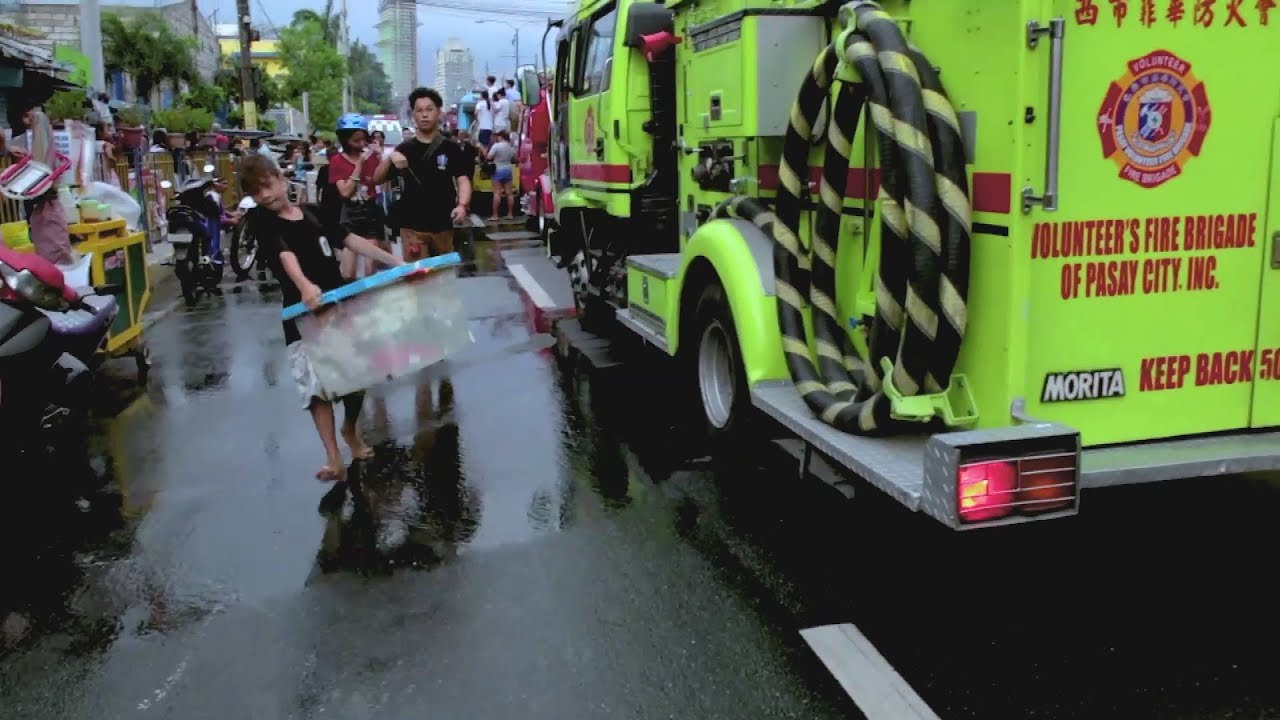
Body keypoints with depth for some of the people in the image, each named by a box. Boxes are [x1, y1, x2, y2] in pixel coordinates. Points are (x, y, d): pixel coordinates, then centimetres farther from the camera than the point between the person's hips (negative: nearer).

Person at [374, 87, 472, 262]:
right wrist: (390, 159, -14)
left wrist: (462, 205, -23)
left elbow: (462, 180, -3)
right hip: (412, 226, 0)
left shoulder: (450, 148, 5)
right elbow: (377, 179, 6)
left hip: (443, 225, 1)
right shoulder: (405, 149, 7)